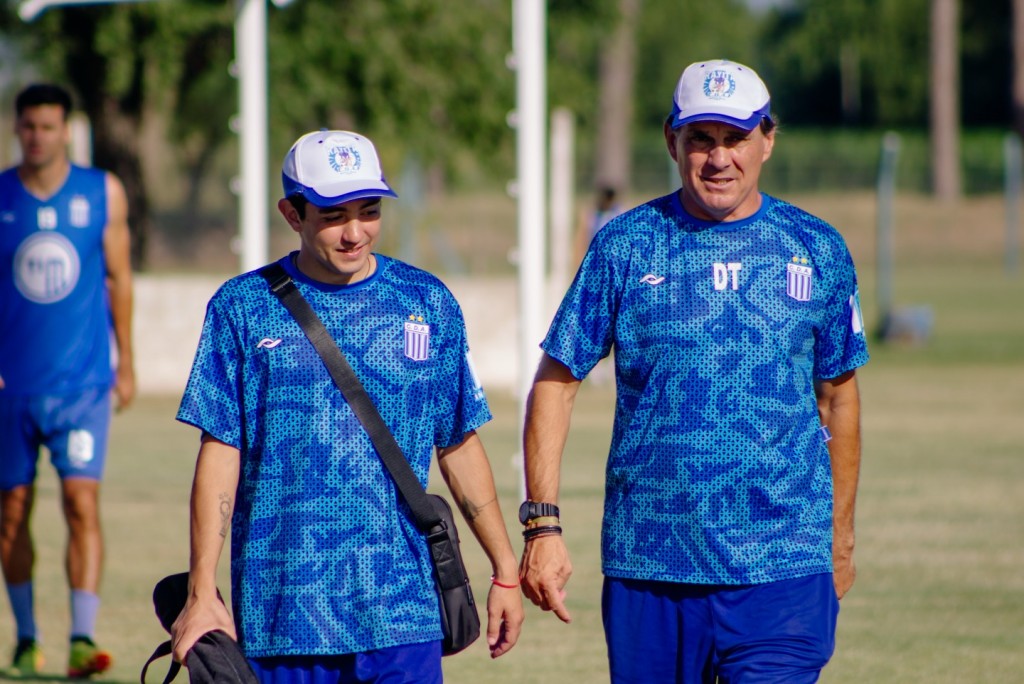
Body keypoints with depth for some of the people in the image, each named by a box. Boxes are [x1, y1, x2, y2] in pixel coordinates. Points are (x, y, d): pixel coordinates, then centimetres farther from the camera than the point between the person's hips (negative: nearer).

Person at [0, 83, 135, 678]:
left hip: (83, 383, -1)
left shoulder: (104, 193, 2)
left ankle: (83, 639, -15)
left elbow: (118, 279, 11)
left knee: (82, 501, -13)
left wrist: (126, 361, 11)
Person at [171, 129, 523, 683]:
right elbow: (220, 453, 1)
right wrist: (201, 593, -5)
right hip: (279, 613, -1)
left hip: (402, 615, 1)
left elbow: (459, 446, 14)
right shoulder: (242, 308, 3)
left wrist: (505, 572, 14)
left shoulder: (428, 304, 8)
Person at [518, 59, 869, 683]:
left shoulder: (817, 252, 6)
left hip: (781, 568, 0)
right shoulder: (626, 246, 2)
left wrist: (841, 538, 19)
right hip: (648, 566, 1)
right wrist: (543, 524, -5)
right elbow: (556, 382, 3)